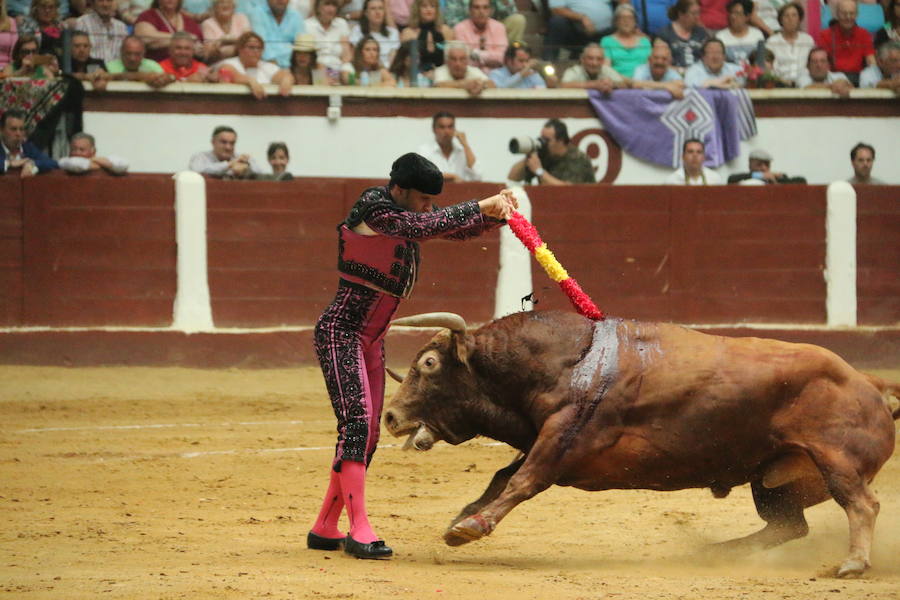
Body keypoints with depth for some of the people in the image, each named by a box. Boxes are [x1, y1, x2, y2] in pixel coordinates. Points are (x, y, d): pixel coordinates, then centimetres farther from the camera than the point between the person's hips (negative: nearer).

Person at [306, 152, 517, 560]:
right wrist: (483, 206, -28)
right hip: (340, 332, -10)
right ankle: (359, 530, -24)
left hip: (371, 342, 10)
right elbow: (431, 225, -32)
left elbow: (459, 230, 8)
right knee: (357, 420, -19)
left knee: (367, 433, 8)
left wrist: (497, 214, -11)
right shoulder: (374, 212, -18)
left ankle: (325, 529, 16)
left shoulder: (406, 217, 8)